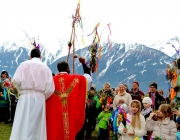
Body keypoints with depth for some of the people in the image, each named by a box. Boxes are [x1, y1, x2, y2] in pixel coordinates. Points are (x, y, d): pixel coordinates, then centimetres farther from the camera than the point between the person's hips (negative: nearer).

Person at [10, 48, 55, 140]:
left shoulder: (24, 64, 3)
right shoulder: (46, 68, 7)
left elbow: (16, 80, -9)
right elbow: (50, 89, 0)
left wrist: (22, 91, 8)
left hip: (26, 98, -2)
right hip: (40, 99, 2)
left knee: (23, 125, 0)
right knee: (37, 127, 8)